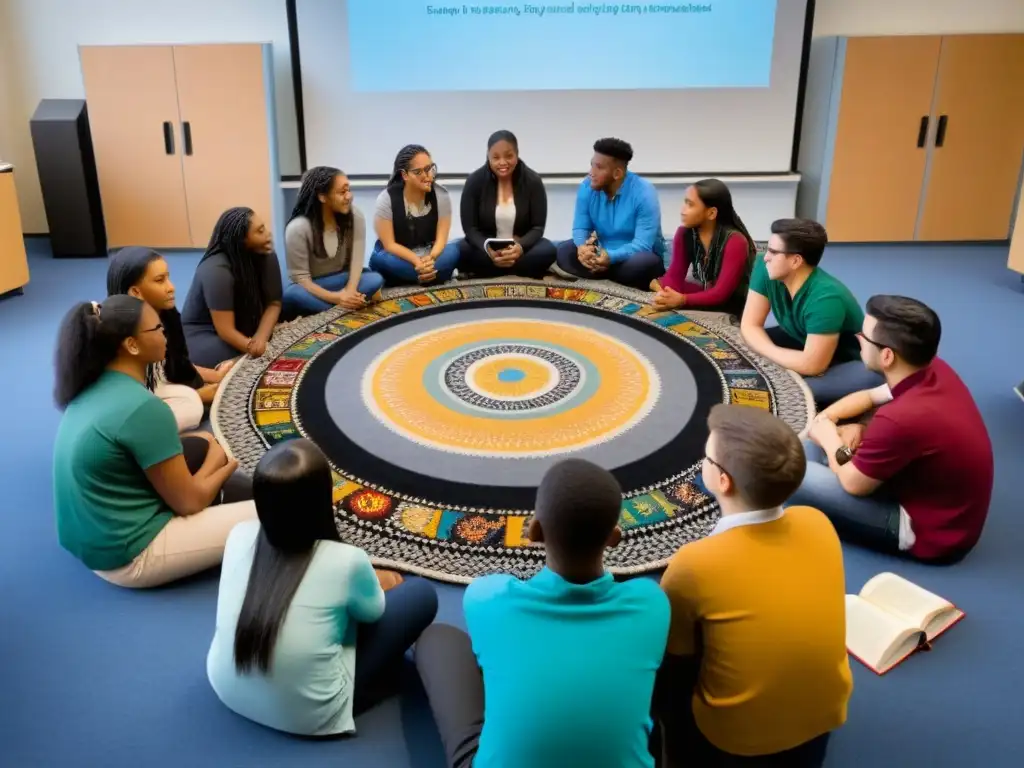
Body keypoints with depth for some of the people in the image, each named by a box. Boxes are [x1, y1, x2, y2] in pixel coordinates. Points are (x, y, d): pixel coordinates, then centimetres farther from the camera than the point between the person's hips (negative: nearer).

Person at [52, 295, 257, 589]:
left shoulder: (93, 389, 1)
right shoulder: (142, 407, -25)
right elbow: (188, 502, -17)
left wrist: (211, 452, 7)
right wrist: (223, 466, 2)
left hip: (88, 539, 9)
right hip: (128, 556, -9)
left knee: (201, 445, 14)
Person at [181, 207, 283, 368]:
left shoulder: (266, 256, -11)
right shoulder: (216, 270, -29)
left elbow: (273, 303, -12)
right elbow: (225, 330, -29)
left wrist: (260, 338, -29)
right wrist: (253, 347, -40)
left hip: (244, 325, 7)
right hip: (204, 335, -7)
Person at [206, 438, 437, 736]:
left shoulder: (240, 536, -11)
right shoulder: (346, 561, -25)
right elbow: (373, 612, 0)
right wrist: (377, 583, 22)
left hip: (227, 690, 6)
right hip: (307, 717, -6)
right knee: (421, 594, 4)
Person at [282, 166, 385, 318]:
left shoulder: (355, 216, -10)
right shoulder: (298, 228, -21)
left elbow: (357, 259, -13)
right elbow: (300, 277, -20)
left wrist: (350, 291, -33)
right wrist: (336, 298, -34)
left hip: (343, 279, 3)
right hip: (312, 287, -3)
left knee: (375, 280, -27)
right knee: (292, 295, -37)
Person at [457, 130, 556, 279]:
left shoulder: (533, 181, -8)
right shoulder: (475, 181, -8)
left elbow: (538, 227, -9)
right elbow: (469, 227, -11)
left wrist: (520, 247, -32)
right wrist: (488, 249, -33)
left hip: (521, 248, 0)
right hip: (485, 248, 0)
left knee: (548, 251, -31)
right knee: (461, 250, -32)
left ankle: (487, 273, -19)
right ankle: (522, 273, -20)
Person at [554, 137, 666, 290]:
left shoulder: (644, 193, -23)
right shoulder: (587, 187, -8)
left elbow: (643, 244, -30)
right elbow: (580, 228, -5)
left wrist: (611, 257, -47)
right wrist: (582, 247, -31)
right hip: (603, 253, 5)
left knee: (641, 264, -39)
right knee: (564, 252, -17)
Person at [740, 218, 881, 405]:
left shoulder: (826, 298, -37)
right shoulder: (765, 268, -19)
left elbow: (812, 365, -35)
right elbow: (750, 326, -14)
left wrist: (770, 353, -21)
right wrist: (776, 353, -31)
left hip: (847, 364, -6)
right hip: (802, 344, 7)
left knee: (872, 377, -38)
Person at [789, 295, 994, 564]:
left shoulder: (902, 418, -36)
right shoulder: (935, 368, -9)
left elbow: (852, 483, -19)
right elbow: (870, 396, 12)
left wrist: (829, 439, -1)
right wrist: (826, 419, -6)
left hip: (931, 531, -8)